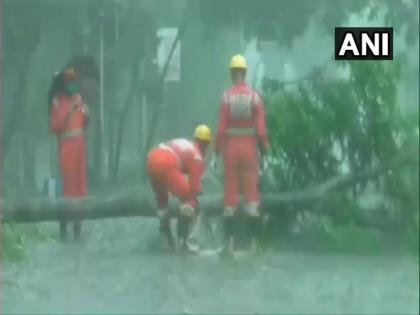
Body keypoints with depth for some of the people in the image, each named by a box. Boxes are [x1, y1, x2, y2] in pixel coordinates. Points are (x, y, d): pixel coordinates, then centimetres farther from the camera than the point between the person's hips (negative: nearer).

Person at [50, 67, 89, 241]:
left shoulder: (78, 98, 12)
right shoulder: (57, 101, -8)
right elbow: (54, 127, -13)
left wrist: (86, 114, 1)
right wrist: (68, 114, -21)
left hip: (80, 144, 7)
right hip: (66, 146, -7)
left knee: (80, 183, 7)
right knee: (68, 183, -11)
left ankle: (77, 227, 15)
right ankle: (64, 229, -7)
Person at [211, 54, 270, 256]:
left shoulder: (226, 97, -4)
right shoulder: (255, 97, -3)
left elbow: (221, 129, -8)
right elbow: (261, 130, -7)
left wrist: (216, 154, -2)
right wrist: (264, 154, 0)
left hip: (231, 149, 0)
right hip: (250, 150, 0)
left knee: (230, 196, 5)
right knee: (252, 195, 3)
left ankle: (230, 242, 1)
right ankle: (254, 242, -1)